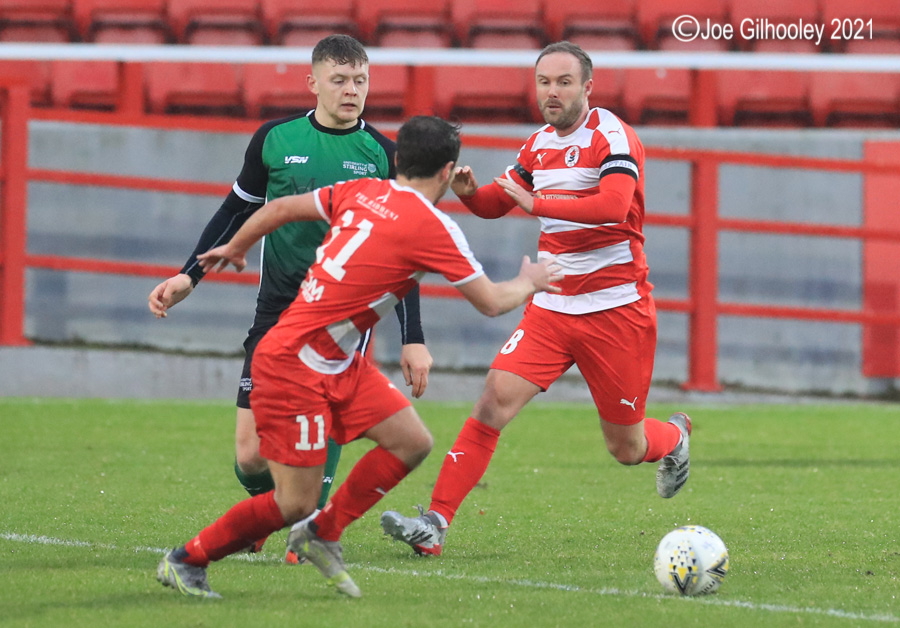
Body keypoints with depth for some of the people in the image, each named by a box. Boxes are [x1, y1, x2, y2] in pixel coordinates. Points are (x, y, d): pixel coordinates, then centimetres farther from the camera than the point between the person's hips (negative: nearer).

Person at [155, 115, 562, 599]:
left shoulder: (362, 192, 5)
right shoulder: (432, 227, -16)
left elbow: (280, 208, 14)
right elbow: (491, 302, -6)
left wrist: (234, 248, 32)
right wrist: (529, 283, 15)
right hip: (294, 364, -9)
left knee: (412, 442, 5)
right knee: (294, 504, -5)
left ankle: (322, 535, 17)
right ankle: (185, 561, 10)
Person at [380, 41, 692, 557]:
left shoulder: (612, 137, -11)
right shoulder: (539, 144, 10)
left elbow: (613, 205, -29)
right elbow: (496, 204, 22)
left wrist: (538, 203, -34)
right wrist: (470, 191, -2)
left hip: (617, 311, -5)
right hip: (552, 309, 5)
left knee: (625, 448, 5)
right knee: (496, 399, -15)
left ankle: (673, 439, 42)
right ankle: (436, 523, -18)